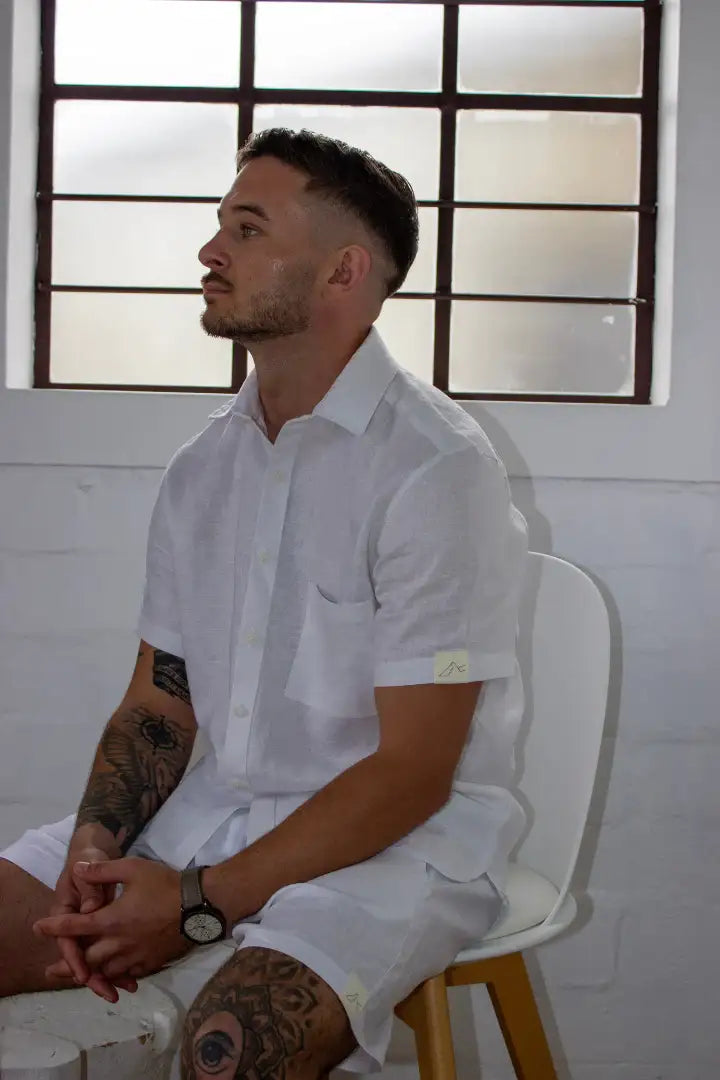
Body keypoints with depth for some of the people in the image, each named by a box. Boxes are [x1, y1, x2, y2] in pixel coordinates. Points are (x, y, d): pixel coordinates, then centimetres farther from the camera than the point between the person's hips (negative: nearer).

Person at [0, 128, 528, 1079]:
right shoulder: (203, 466, 8)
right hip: (216, 812, 7)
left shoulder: (436, 468, -15)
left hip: (398, 841, -6)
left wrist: (201, 903, -19)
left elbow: (412, 773, -16)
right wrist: (96, 848, -9)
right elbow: (158, 703, 11)